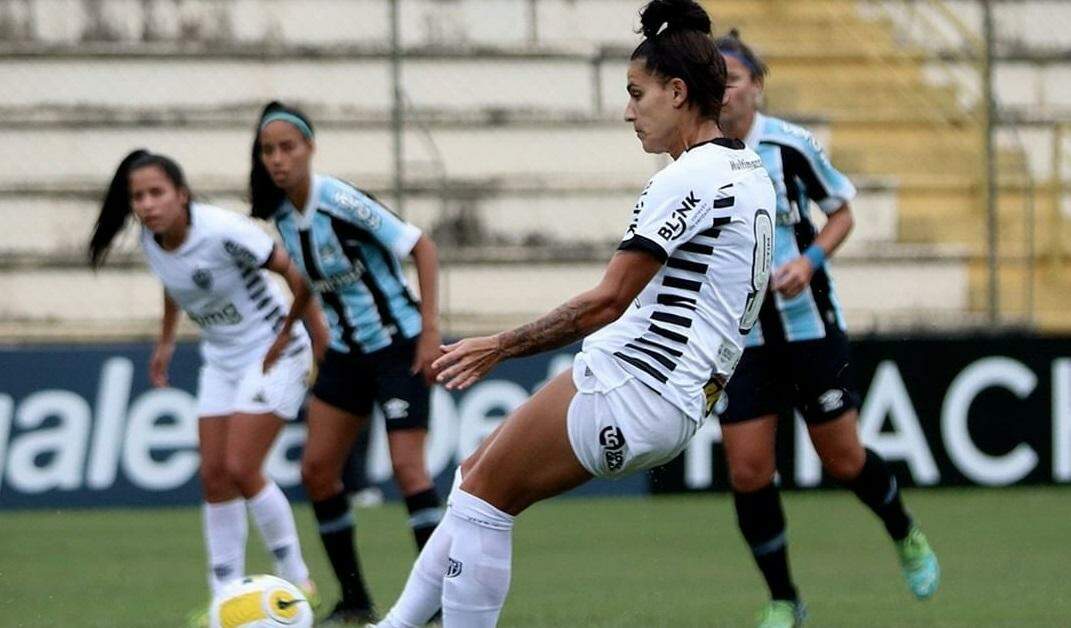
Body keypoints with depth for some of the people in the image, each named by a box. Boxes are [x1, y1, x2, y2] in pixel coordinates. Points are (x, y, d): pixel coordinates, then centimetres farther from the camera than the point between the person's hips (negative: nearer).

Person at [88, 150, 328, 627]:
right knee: (213, 474, 1)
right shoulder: (151, 240, -6)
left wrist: (317, 333, -13)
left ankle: (296, 580, 3)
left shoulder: (222, 232, -28)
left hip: (273, 354, -7)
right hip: (221, 360, 7)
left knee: (240, 468, -13)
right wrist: (166, 341, 20)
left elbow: (291, 271, -20)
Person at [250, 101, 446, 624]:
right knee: (317, 470, 3)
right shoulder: (281, 213, 0)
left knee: (407, 467, -14)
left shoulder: (341, 202, -21)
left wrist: (430, 330, -20)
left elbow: (422, 248, -18)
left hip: (398, 345, -8)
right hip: (344, 353, 8)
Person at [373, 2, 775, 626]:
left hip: (628, 381, -10)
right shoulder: (750, 173, 14)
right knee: (479, 479, 15)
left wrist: (500, 346, -11)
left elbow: (608, 300, -17)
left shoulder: (689, 178, -16)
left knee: (482, 493, -1)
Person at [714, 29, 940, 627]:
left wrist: (809, 261, -15)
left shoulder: (792, 145, -10)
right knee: (748, 472, -5)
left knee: (843, 460, 5)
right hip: (740, 337, 2)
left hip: (809, 325, -2)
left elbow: (842, 212, 1)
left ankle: (907, 537, 36)